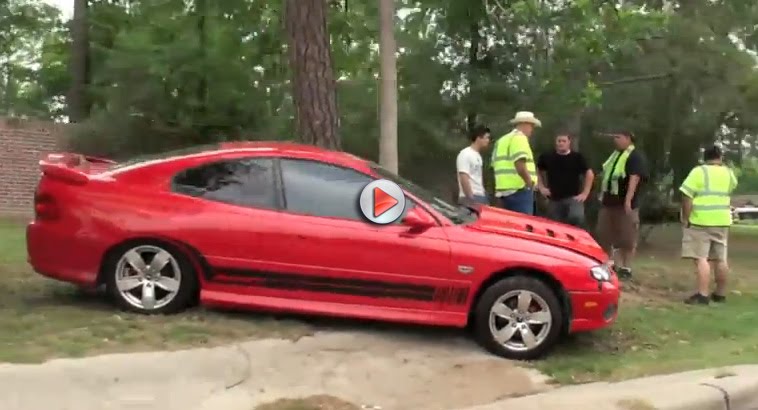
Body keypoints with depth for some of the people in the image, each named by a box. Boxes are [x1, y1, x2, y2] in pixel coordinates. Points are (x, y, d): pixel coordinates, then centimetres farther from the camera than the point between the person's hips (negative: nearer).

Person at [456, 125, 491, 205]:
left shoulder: (478, 155, 18)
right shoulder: (465, 154, -10)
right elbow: (464, 179, -17)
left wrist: (484, 195, 16)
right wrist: (471, 199, -19)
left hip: (481, 196, 9)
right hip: (470, 198, -9)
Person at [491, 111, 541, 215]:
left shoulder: (501, 140, 21)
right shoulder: (519, 137, -7)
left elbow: (495, 165, 23)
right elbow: (520, 166, -20)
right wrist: (530, 182, -9)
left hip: (503, 190, 9)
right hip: (519, 190, -9)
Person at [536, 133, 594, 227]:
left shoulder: (577, 157, 2)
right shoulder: (547, 157, 6)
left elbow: (589, 174, 6)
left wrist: (585, 193, -1)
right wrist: (541, 187, 7)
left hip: (573, 198, -2)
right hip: (554, 199, 2)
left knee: (577, 218, -30)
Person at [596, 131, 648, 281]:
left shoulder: (636, 156, -9)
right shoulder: (615, 154, 18)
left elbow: (634, 178, -20)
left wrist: (628, 199, -28)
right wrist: (602, 194, 22)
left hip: (624, 203, -8)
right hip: (609, 201, 8)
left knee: (627, 239, -2)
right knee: (605, 236, 11)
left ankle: (626, 268, 5)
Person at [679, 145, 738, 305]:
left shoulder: (699, 171, -9)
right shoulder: (728, 173, 8)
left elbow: (687, 196, -16)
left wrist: (685, 219, -9)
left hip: (700, 221, -6)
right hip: (722, 221, 6)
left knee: (701, 258, -9)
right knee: (720, 259, 13)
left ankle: (702, 295, -16)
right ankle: (720, 294, 22)